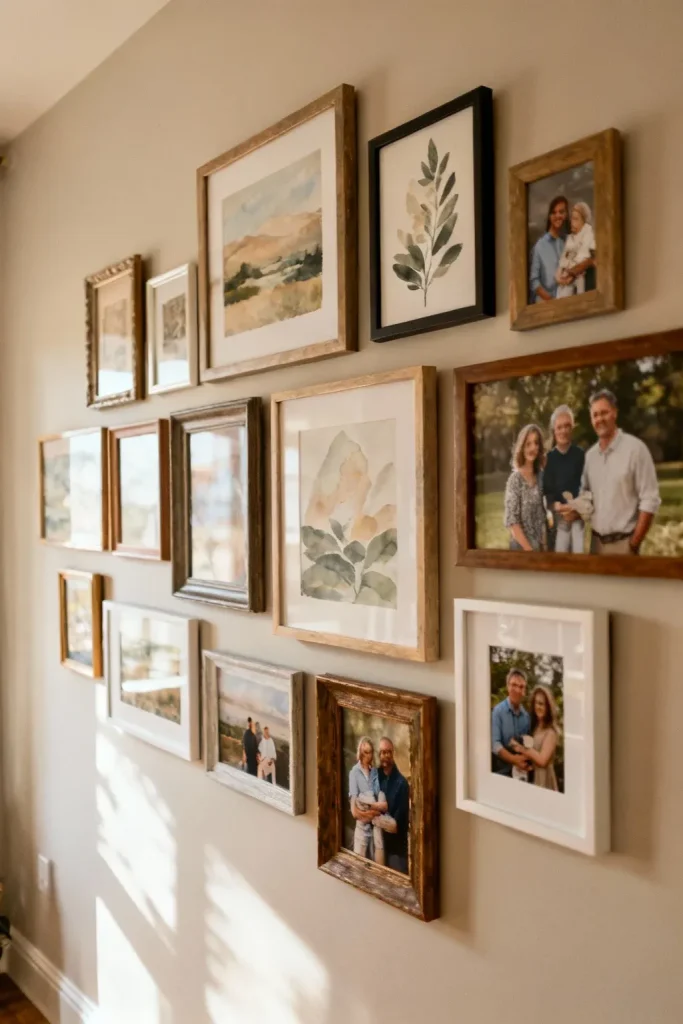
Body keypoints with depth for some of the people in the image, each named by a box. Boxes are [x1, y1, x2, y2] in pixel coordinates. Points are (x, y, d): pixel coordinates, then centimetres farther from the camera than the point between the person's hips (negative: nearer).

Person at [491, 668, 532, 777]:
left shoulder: (526, 715, 3)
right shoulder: (498, 711, -10)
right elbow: (495, 744, -15)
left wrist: (527, 761, -12)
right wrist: (514, 759, -22)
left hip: (520, 771, 4)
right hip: (501, 770, -4)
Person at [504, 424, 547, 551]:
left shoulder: (541, 476, 3)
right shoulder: (515, 479, -13)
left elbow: (542, 513, 11)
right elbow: (511, 520, -16)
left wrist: (544, 542, 0)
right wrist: (528, 548, -18)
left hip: (539, 545, 5)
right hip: (521, 546, -5)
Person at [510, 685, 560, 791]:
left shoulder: (551, 731, -11)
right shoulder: (534, 727, 11)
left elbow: (542, 760, -17)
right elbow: (532, 751, 10)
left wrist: (523, 749, -10)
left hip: (543, 780, -6)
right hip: (531, 777, 7)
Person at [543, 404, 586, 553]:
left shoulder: (581, 455, 1)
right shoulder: (549, 458, 5)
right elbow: (546, 490, 5)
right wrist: (557, 506, -13)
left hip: (579, 515, -1)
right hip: (559, 516, 1)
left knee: (579, 553, -7)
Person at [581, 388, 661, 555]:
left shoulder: (635, 448, -9)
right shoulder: (590, 455, 8)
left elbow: (650, 500, -11)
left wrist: (634, 544, -12)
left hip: (622, 542, -5)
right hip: (597, 541, 5)